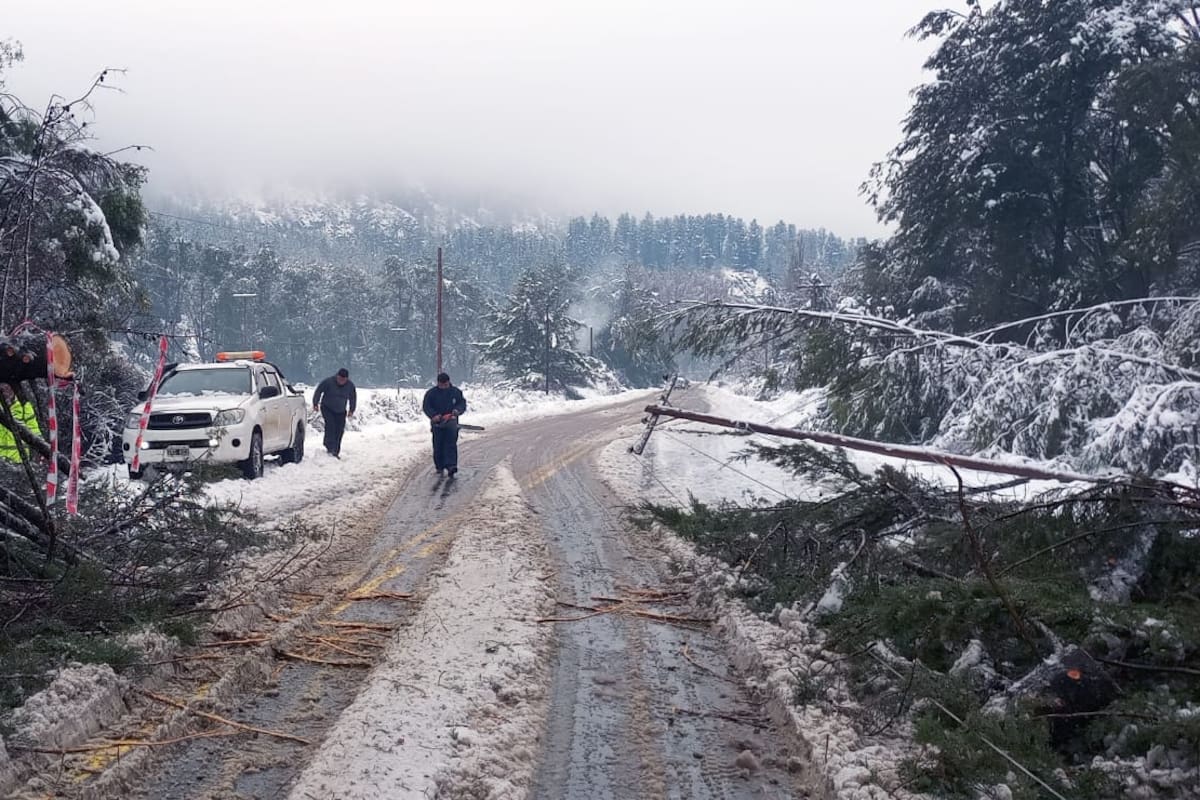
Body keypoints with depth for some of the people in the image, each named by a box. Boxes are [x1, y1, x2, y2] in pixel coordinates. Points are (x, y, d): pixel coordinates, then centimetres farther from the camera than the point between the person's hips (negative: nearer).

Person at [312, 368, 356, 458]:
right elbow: (318, 391, -8)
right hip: (327, 409, -3)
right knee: (330, 425, -24)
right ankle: (330, 448, -28)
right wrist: (315, 404, -9)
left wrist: (351, 410, 7)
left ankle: (336, 452, 8)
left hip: (341, 412, 3)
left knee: (339, 431, -1)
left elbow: (353, 398, 9)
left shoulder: (350, 385, -7)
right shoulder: (328, 381, -18)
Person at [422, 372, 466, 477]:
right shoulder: (431, 393, 1)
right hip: (437, 423, 0)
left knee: (451, 444, -12)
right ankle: (439, 466, 16)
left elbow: (462, 403, 9)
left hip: (451, 423, 0)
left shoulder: (456, 392, 5)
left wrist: (457, 410, -13)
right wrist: (434, 415, -19)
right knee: (438, 446, 3)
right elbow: (426, 406, -2)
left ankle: (451, 466, -20)